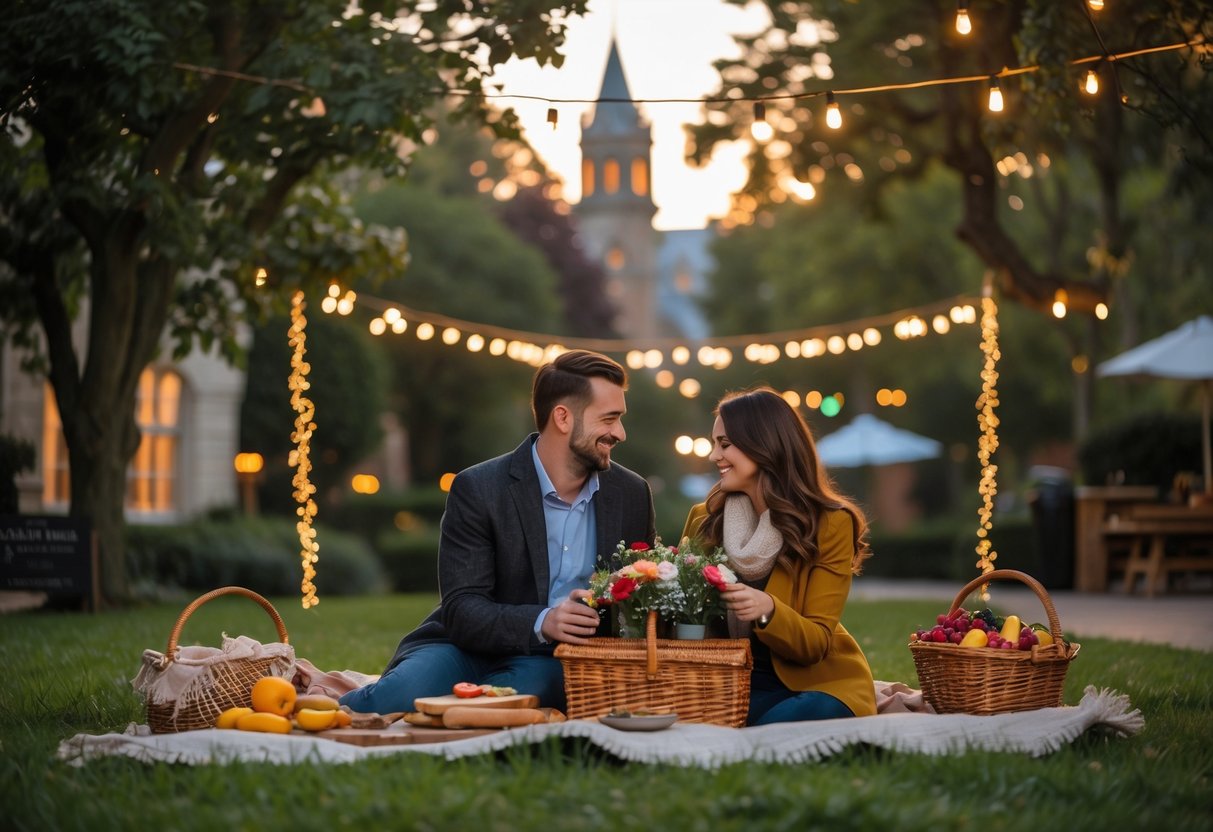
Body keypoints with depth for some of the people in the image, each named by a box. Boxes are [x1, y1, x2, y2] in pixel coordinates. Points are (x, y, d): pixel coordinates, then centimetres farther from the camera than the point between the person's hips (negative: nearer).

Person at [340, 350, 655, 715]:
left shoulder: (632, 494, 3)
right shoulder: (477, 490, -10)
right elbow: (461, 609, -16)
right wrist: (543, 623, -34)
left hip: (548, 661, 2)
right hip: (468, 648, -2)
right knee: (403, 695, -35)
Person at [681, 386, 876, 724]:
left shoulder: (830, 524, -8)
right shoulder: (704, 519, 3)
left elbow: (815, 642, -11)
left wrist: (767, 610, -32)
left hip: (816, 684, -3)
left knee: (776, 729, -37)